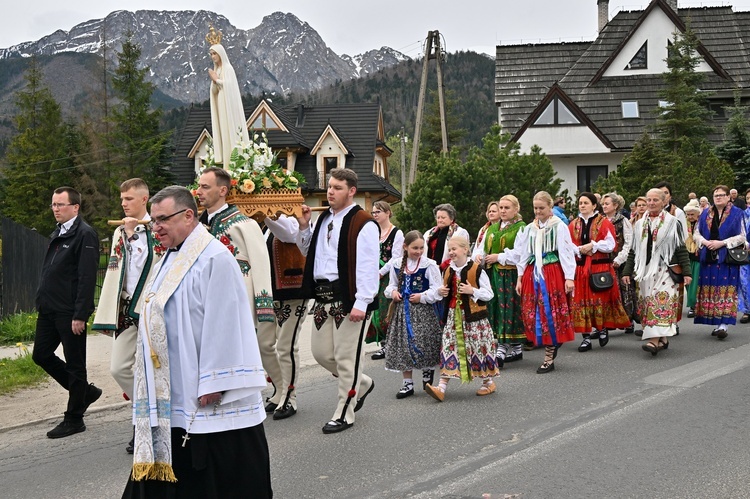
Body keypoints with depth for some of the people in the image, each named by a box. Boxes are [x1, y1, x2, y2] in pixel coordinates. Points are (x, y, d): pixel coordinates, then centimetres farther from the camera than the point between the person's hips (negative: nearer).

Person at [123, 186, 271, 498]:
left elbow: (223, 324, -19)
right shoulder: (171, 259, 14)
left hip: (205, 399, -9)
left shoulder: (214, 258, -14)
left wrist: (213, 384, -21)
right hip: (172, 396, 9)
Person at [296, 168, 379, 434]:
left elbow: (367, 266, -16)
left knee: (346, 357, 0)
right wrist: (304, 227, 11)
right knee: (321, 353, 13)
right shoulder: (324, 219, 14)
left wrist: (361, 303, -21)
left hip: (348, 300, -8)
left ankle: (344, 414, 14)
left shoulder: (363, 223, -11)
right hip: (323, 297, 8)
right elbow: (309, 251, 28)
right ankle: (362, 383, 36)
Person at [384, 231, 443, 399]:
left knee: (425, 345, -1)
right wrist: (392, 292, -2)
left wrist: (422, 297, -15)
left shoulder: (429, 265, -7)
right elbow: (392, 284, 18)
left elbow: (437, 290, -8)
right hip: (402, 309, 4)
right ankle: (408, 384, 18)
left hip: (423, 310, -4)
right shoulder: (396, 264, 5)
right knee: (403, 346, 6)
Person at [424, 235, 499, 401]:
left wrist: (472, 291, -20)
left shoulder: (477, 270, -8)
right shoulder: (448, 271, 10)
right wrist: (442, 293, 4)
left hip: (473, 317, -5)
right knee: (449, 348, -2)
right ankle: (442, 387, -6)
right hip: (453, 316, 5)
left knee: (479, 347, 3)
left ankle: (488, 382, 24)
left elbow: (489, 294, -7)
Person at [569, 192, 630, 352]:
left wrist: (592, 245, -15)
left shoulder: (604, 223, 0)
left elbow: (611, 244, -8)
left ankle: (603, 328, 21)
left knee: (601, 299, -2)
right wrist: (580, 249, -11)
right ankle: (586, 337, 4)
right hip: (579, 267, 3)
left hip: (600, 267, -3)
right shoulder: (573, 225, 10)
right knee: (581, 301, 0)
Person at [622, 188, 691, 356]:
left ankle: (654, 340, -24)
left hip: (665, 270, -5)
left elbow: (681, 249, 2)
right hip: (645, 271, 5)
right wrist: (627, 271, 10)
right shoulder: (640, 224, 15)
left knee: (660, 302, -15)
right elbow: (633, 251, 16)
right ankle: (663, 339, 9)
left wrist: (686, 272, -4)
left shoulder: (672, 223, 3)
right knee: (647, 303, 1)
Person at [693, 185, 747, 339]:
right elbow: (696, 234, 14)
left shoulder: (736, 213, 2)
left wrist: (722, 243, -13)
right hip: (709, 258, 4)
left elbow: (741, 236, -2)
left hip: (728, 258, -4)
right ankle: (717, 323, 11)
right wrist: (706, 242, -7)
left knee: (725, 290, -10)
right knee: (710, 291, 3)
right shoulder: (706, 214, 12)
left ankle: (724, 324, -13)